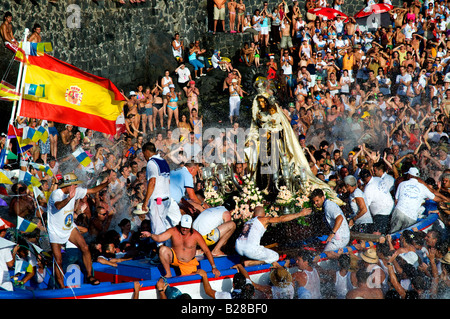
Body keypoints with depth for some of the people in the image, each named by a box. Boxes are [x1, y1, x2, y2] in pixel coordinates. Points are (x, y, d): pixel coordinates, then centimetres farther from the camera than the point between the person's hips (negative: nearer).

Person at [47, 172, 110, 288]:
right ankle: (62, 287, 12)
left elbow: (92, 190, 2)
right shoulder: (56, 194, -26)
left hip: (70, 228, 5)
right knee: (58, 261, -2)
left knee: (85, 248, -13)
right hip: (56, 231, -5)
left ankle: (89, 275, -1)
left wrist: (105, 184, -14)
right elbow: (58, 206, -47)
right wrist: (69, 197, -65)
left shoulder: (75, 191, -5)